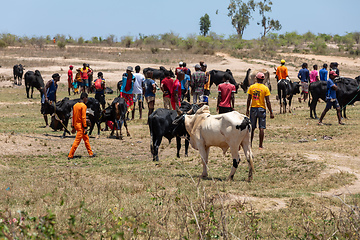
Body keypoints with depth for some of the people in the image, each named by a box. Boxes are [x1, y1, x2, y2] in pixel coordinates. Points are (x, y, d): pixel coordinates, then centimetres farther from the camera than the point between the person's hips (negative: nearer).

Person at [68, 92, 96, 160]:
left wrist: (73, 127, 18)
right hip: (81, 125, -9)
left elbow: (73, 117, 13)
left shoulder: (75, 105, 9)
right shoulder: (83, 106, -14)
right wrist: (85, 128, -15)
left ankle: (91, 153, 24)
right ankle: (70, 156, -5)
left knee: (86, 139, 18)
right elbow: (83, 117, -18)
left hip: (76, 124, 9)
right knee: (77, 141, -5)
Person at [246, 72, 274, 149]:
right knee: (261, 128, 1)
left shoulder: (251, 87, 0)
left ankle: (250, 144, 14)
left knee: (252, 128, 11)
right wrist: (271, 112, -4)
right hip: (262, 108, -2)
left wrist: (247, 110, 10)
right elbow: (268, 102, -8)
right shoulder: (265, 88, -6)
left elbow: (248, 100, 1)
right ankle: (260, 145, -2)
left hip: (253, 108, 2)